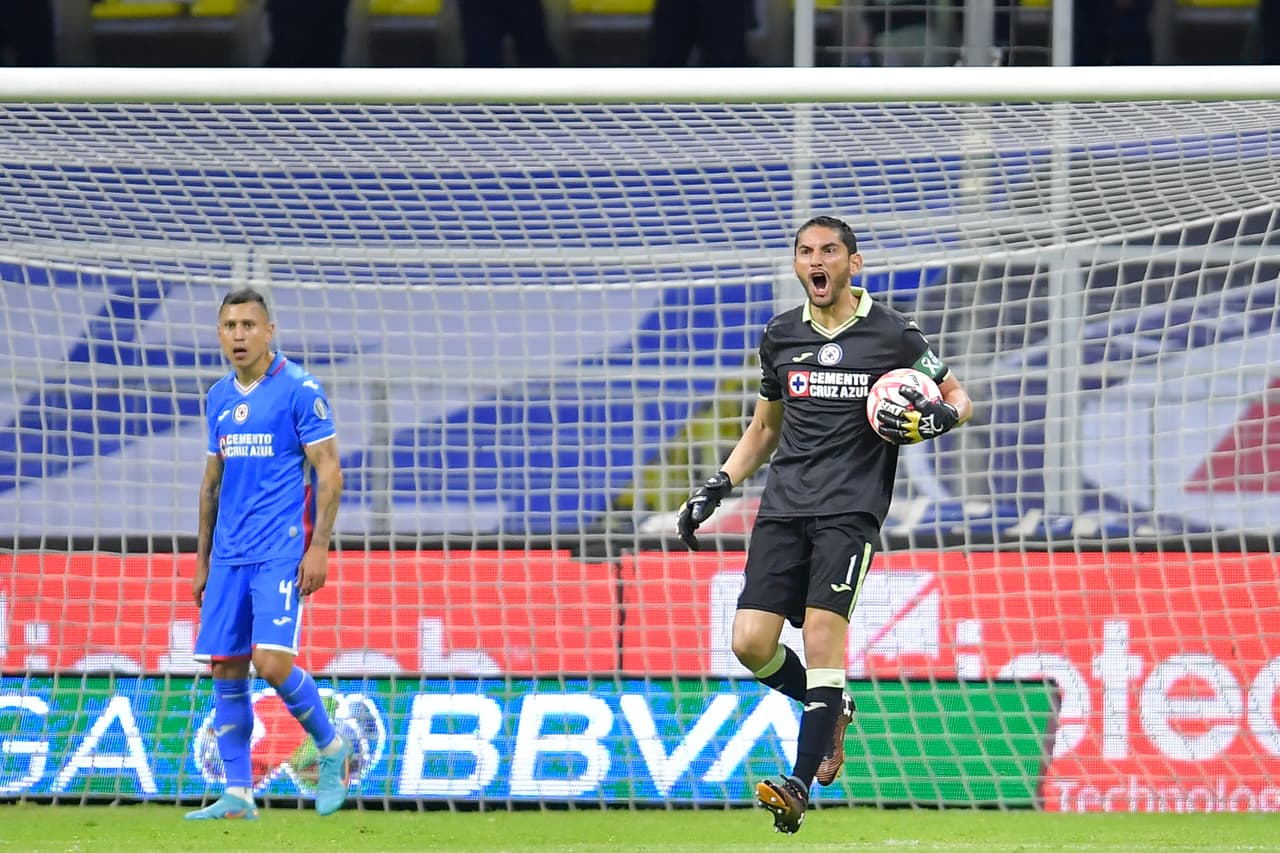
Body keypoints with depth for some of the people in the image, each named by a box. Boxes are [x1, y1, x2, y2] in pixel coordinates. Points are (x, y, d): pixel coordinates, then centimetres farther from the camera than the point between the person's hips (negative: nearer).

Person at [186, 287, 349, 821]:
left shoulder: (299, 390, -6)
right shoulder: (220, 397, 13)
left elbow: (329, 470, -8)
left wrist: (319, 546, -15)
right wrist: (203, 558, 18)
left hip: (281, 551, -6)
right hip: (229, 553, 6)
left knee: (271, 661, -17)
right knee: (225, 670, 2)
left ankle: (331, 750, 7)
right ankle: (238, 796, 7)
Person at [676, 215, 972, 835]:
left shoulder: (892, 335, 3)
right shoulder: (780, 336, 15)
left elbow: (959, 399, 12)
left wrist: (937, 417, -12)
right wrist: (715, 489, 16)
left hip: (850, 506, -4)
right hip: (784, 505, 4)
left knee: (821, 632, -17)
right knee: (751, 642, -7)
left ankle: (800, 785, -16)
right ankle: (831, 710, 22)